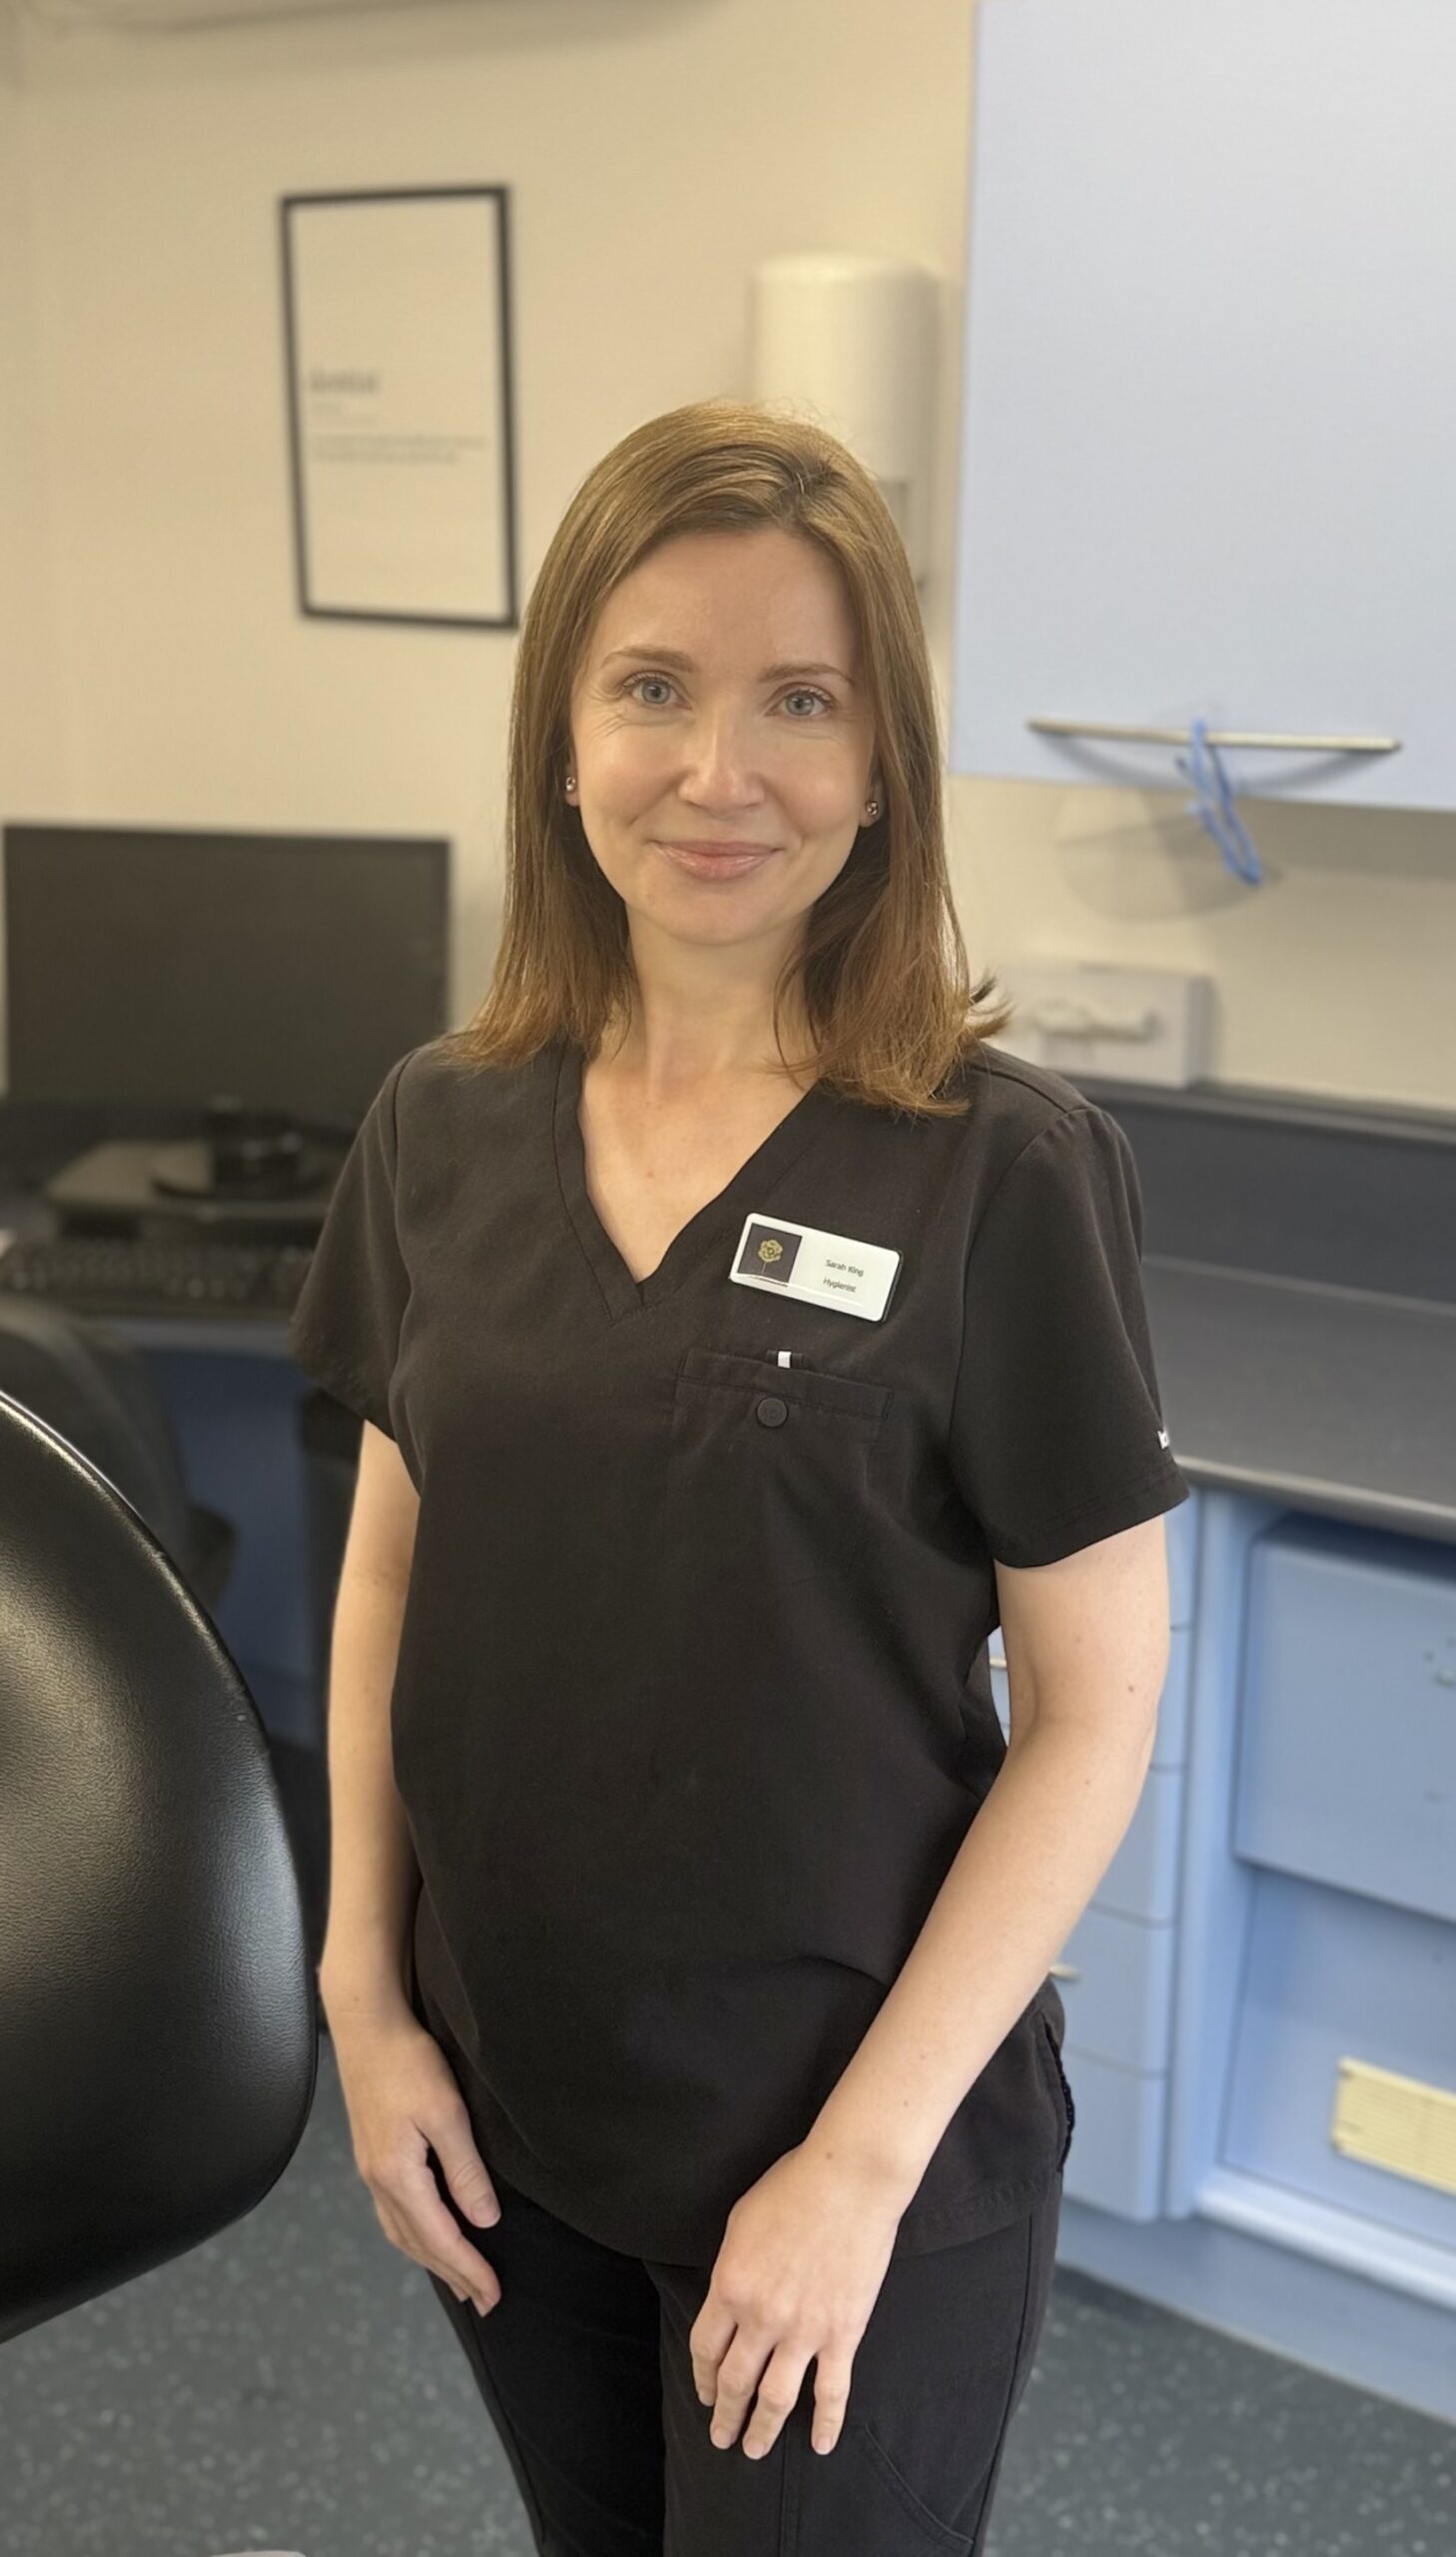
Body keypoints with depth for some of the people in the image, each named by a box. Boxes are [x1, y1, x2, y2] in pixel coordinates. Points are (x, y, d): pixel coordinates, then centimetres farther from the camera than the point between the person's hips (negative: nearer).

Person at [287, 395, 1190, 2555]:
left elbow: (1094, 1706, -12)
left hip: (864, 2153, -4)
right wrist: (366, 2002, 0)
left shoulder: (1006, 1168, -16)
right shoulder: (445, 1125, -3)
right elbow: (389, 1572, 5)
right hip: (502, 2121, 4)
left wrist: (864, 2157, -13)